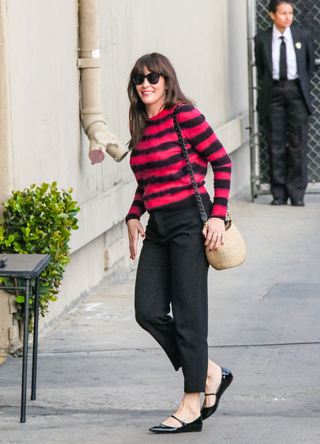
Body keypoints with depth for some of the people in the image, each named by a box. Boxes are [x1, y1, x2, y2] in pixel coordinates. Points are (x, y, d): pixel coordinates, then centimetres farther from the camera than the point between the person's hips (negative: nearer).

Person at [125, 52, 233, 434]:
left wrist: (217, 215, -13)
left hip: (189, 220, -7)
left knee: (188, 313, -4)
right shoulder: (141, 127, 14)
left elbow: (222, 162, -7)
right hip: (157, 226, 7)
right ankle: (210, 373, 17)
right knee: (148, 311, 0)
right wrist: (134, 217, 8)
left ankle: (192, 407, 3)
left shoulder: (184, 115, -8)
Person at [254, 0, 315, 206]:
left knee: (298, 143, -4)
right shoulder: (262, 39, 5)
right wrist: (268, 87, 8)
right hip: (273, 93, 0)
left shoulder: (303, 36, 7)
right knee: (276, 144, 0)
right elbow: (260, 68, 13)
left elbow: (310, 64, 15)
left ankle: (297, 193, 1)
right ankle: (279, 193, 5)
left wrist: (303, 87, 12)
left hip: (297, 91, 0)